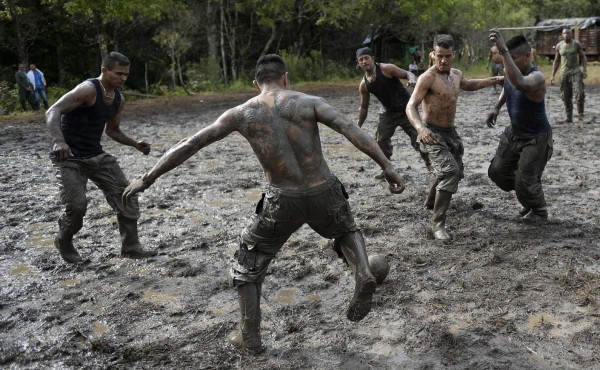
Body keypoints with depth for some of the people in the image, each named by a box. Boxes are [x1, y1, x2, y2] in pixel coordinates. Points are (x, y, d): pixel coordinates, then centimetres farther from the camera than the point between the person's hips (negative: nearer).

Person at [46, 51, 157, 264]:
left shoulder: (119, 100, 5)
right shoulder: (88, 89, -20)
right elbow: (52, 112, -27)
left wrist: (135, 144, 4)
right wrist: (58, 141, -44)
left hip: (96, 155, 8)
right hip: (69, 158, -7)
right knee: (77, 205, -15)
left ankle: (130, 247, 8)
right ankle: (64, 243, 17)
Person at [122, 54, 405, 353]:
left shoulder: (241, 114, 1)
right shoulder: (310, 102, 1)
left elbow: (189, 145, 1)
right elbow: (351, 130, -13)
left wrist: (147, 179, 8)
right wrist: (386, 166, -13)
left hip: (283, 202, -1)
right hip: (324, 194, 2)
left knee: (248, 264, 23)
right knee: (346, 231, 35)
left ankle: (250, 337, 27)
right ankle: (363, 276, 6)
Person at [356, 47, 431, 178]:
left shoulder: (387, 69, -15)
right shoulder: (363, 85, -1)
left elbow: (407, 73, -13)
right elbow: (363, 107, 9)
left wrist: (412, 79, -38)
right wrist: (358, 126, 6)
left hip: (406, 109, -5)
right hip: (389, 113, 5)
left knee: (417, 137, -7)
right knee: (381, 141, 2)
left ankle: (429, 164, 10)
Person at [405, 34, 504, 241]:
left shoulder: (456, 75, 6)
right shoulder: (427, 78, -18)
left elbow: (469, 86, 31)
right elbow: (411, 107, -26)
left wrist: (494, 80, 27)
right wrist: (420, 128, -44)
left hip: (450, 131, 8)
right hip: (432, 134, -8)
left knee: (455, 172, 21)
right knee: (450, 172, -25)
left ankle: (431, 202, 47)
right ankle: (438, 224, -19)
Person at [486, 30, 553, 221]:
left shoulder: (537, 77, -30)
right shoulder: (512, 72, -6)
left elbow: (519, 83, -55)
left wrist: (503, 50, -60)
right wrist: (496, 108, 4)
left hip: (536, 138, -8)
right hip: (513, 133, 8)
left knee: (525, 181, -6)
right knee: (497, 172, 9)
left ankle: (539, 213, 25)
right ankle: (528, 201, 33)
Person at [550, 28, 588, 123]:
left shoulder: (576, 44, -1)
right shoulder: (559, 46, 5)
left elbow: (583, 57, 4)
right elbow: (556, 61, 11)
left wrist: (585, 70, -7)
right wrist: (552, 76, 6)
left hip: (576, 72, -2)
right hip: (564, 74, 3)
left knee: (580, 93, -18)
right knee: (566, 97, 4)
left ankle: (580, 114, -5)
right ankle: (569, 118, 15)